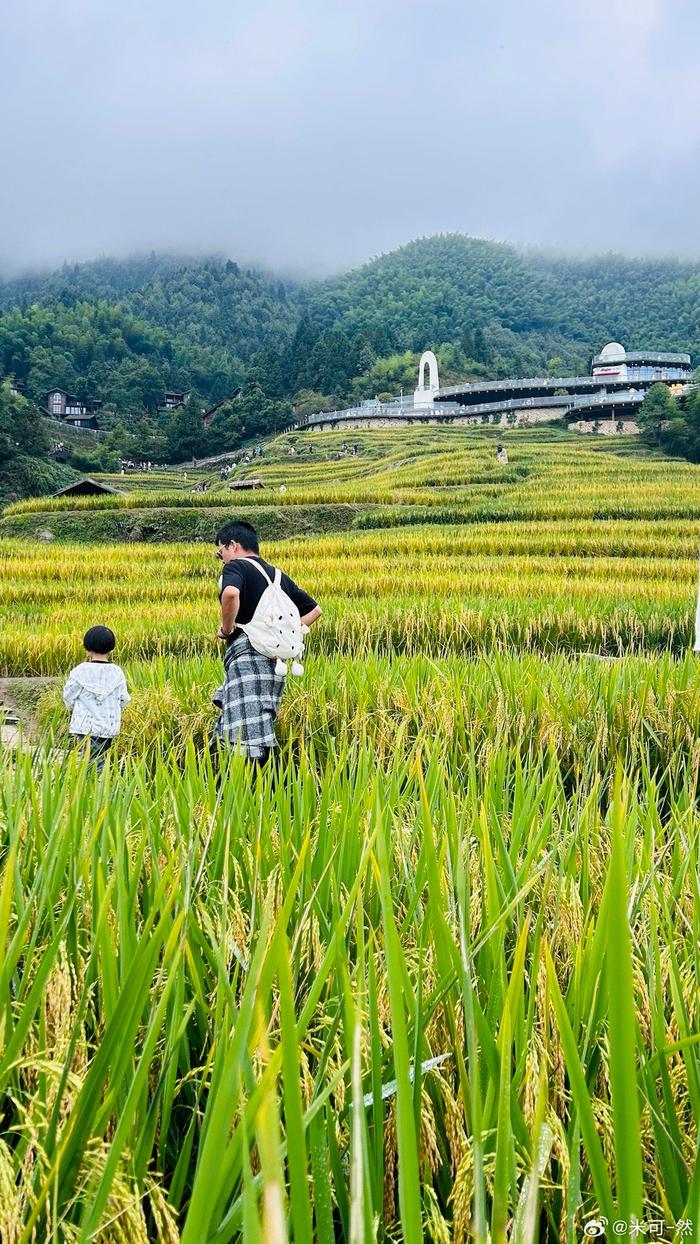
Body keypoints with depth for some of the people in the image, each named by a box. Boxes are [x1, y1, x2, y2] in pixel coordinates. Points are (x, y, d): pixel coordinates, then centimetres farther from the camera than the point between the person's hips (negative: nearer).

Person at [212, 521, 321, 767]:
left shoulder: (235, 567, 0)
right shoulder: (278, 576, 22)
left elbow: (230, 593, -25)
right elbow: (314, 609, 24)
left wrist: (226, 628, -10)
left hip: (247, 654, -8)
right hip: (277, 659, 8)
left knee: (248, 734, -12)